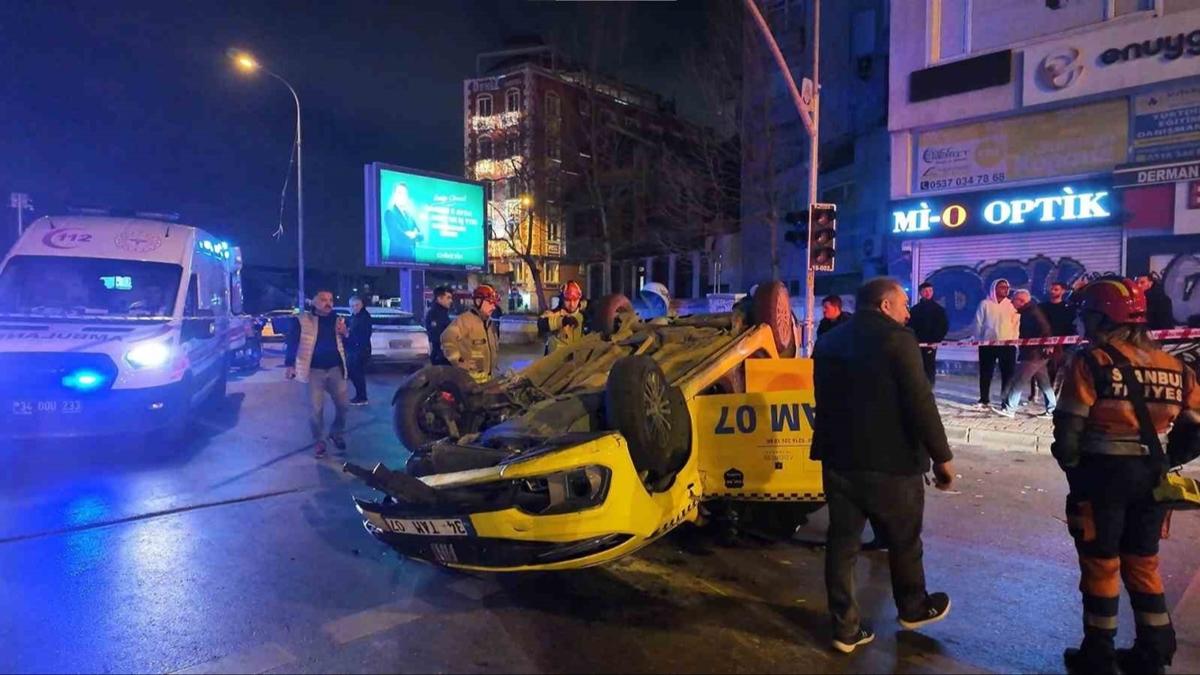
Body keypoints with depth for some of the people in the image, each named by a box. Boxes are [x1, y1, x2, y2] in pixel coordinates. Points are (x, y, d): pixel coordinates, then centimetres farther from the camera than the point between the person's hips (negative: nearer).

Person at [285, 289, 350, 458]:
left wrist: (346, 333, -8)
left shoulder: (338, 320, 9)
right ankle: (319, 441, 14)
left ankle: (337, 433, 27)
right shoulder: (303, 320, -2)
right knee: (315, 408, -1)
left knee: (343, 403, 4)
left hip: (335, 368, 3)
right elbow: (292, 342, -5)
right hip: (314, 370, -3)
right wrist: (290, 365, -13)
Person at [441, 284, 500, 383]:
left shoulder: (491, 323, 15)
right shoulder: (465, 320, -14)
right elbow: (447, 340, -22)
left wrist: (494, 363, 21)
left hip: (487, 378, 9)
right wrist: (459, 362, -20)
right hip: (469, 378, -9)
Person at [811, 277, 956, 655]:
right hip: (889, 461, -5)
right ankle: (913, 608, 38)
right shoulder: (896, 339, -13)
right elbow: (920, 404, -18)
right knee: (904, 540, 17)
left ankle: (845, 628, 17)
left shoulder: (829, 341, 9)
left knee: (842, 542, 10)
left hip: (838, 458, 6)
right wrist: (941, 456, -10)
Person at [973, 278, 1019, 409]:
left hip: (1008, 344, 1)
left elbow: (1016, 323, 6)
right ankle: (984, 400, 9)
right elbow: (979, 323, 5)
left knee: (1008, 373, 0)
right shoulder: (985, 303, 4)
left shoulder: (1012, 304, 9)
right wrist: (979, 341, 1)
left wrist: (1014, 341, -3)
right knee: (986, 373, 2)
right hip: (988, 344, -1)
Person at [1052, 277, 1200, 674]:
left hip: (1102, 474, -5)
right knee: (1142, 562, 20)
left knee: (1100, 564, 8)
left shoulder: (1091, 362, -15)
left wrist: (1072, 466, 2)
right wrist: (1161, 462, 17)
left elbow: (1069, 429, -15)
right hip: (1151, 477, 5)